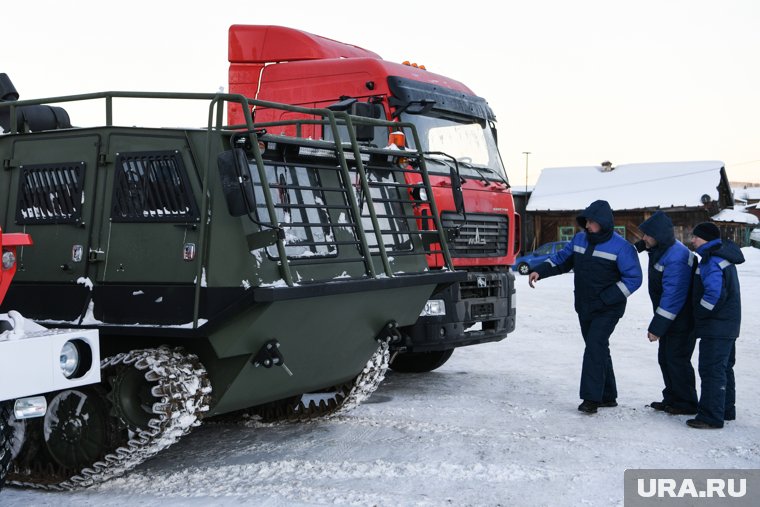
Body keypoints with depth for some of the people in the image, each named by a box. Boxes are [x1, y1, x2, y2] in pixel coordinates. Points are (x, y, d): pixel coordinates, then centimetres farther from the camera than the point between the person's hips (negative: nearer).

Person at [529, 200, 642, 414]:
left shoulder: (621, 247, -13)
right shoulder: (580, 239, 4)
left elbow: (633, 278, -13)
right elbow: (561, 259, 15)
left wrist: (604, 300, -19)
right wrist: (540, 271, -3)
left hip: (607, 310, -6)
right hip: (584, 308, 6)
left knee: (595, 346, -17)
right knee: (598, 349, 12)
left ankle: (591, 398, -14)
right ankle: (608, 396, 22)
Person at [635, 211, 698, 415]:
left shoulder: (676, 258, -28)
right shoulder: (661, 250, 3)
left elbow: (673, 297, -28)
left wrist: (657, 327, -26)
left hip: (682, 321, -10)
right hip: (669, 318, 10)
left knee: (677, 359, -3)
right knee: (665, 357, 15)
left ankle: (686, 404, 9)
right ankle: (672, 398, 26)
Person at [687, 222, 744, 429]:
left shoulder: (713, 261, -19)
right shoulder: (723, 258, 15)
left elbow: (714, 294, -27)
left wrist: (699, 314, -12)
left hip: (716, 327, -11)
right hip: (727, 326, 11)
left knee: (712, 369, -8)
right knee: (724, 368, 18)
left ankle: (711, 416, -7)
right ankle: (726, 410, 29)